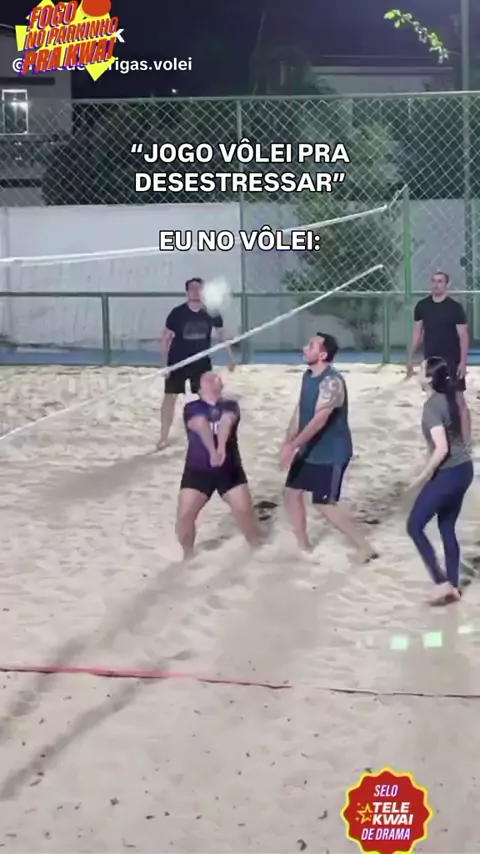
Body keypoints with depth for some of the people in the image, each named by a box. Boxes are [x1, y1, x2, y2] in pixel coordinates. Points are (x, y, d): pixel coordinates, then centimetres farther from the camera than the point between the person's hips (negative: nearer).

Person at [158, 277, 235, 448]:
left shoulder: (211, 312, -7)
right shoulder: (177, 313, -14)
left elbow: (221, 334, 8)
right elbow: (166, 338, -6)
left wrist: (230, 356, 9)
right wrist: (165, 362, -10)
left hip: (202, 362, 2)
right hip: (178, 362, -2)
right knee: (170, 397, 0)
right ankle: (163, 437, 10)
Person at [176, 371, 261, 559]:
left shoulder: (230, 406, 1)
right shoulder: (192, 409, -4)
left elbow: (226, 422, -22)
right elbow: (201, 425, -24)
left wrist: (221, 448, -45)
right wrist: (212, 451, -45)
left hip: (229, 469, 1)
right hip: (198, 470, -1)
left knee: (245, 510, -5)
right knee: (184, 514, -10)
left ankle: (257, 548, 21)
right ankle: (188, 554, 14)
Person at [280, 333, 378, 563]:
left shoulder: (331, 382, -25)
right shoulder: (308, 376, 5)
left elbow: (319, 421, -30)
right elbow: (299, 411, 11)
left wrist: (292, 446, -29)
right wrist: (287, 443, 4)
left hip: (331, 454, -9)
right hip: (309, 450, 9)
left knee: (325, 504, -8)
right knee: (292, 492, 13)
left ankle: (365, 548, 3)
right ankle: (303, 547, 26)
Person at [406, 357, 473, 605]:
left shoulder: (432, 406, -18)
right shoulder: (449, 398, 8)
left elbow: (442, 449, -25)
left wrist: (423, 476, -14)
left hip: (448, 473, -9)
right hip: (464, 469, 9)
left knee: (414, 526, 3)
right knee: (447, 529, 18)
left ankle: (442, 584, 0)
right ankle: (453, 587, 23)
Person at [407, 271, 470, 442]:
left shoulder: (455, 307, -9)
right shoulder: (422, 306, 3)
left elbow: (463, 336, -10)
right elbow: (418, 332, 10)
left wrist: (463, 362, -17)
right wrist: (411, 358, 8)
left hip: (452, 361, -4)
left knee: (459, 401, -5)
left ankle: (466, 443, -4)